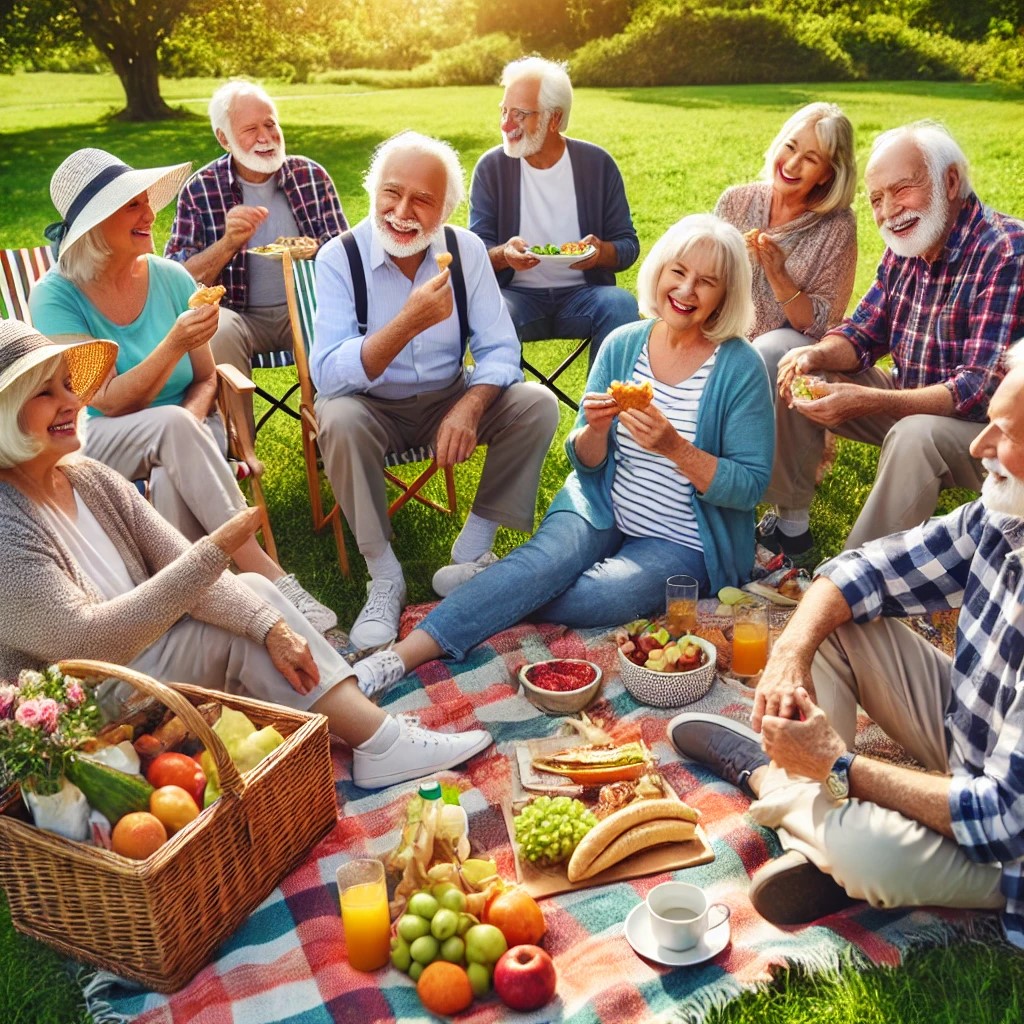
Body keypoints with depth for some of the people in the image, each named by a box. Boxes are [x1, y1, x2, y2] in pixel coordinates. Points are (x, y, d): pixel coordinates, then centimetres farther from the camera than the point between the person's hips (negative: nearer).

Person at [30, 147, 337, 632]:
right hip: (104, 444, -2)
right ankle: (269, 577, -36)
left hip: (185, 435, 2)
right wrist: (175, 344, -30)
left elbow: (206, 380, 5)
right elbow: (107, 402, -16)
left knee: (173, 480, -35)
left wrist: (189, 421, -18)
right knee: (171, 424, -35)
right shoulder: (56, 296, -9)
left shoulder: (171, 278, 0)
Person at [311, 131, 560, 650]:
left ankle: (471, 554, -12)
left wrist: (470, 406, -31)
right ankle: (384, 577, -19)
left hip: (449, 398, 3)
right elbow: (327, 374, -28)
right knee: (339, 420, -35)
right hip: (372, 407, -3)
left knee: (536, 404, -19)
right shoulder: (338, 258, -16)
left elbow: (500, 349, -10)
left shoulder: (467, 249, -8)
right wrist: (409, 323, -42)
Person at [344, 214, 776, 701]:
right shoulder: (623, 344, 0)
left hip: (682, 545, -2)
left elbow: (750, 486, -13)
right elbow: (586, 462, 4)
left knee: (597, 597, -30)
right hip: (603, 510, 3)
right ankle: (398, 656, -36)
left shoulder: (740, 367, -11)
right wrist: (596, 428, -19)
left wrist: (675, 448, -27)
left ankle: (488, 604, -9)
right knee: (544, 559, -28)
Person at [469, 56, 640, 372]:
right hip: (517, 294, -1)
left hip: (583, 293, 1)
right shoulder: (491, 167, 2)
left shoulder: (597, 164, 3)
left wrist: (603, 252, -19)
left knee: (621, 305, -29)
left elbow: (628, 245, 5)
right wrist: (503, 255, -23)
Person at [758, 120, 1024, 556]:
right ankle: (790, 527, 6)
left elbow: (983, 389, -29)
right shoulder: (906, 247, 1)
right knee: (795, 374, 0)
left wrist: (867, 403, -37)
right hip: (911, 402, 8)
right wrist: (816, 355, -16)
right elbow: (864, 333, 8)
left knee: (915, 435, -38)